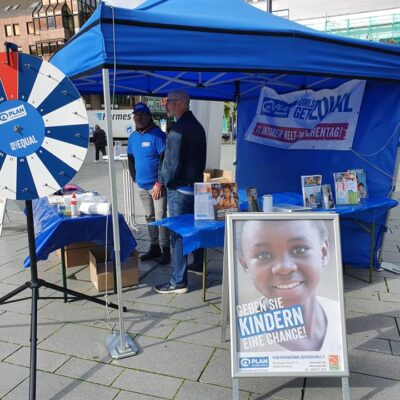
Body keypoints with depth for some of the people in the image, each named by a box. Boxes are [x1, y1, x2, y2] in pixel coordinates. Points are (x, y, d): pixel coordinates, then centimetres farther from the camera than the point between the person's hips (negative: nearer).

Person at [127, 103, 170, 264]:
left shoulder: (157, 135, -10)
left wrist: (159, 183, -17)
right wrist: (135, 179, 10)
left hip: (157, 185, -6)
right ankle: (154, 248, 24)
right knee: (149, 218, 13)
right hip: (142, 186, 7)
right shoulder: (133, 137, 10)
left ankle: (166, 251, 5)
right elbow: (131, 159, 18)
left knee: (160, 218, -5)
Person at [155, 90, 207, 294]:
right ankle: (198, 264, 37)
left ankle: (178, 281, 1)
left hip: (180, 188, -9)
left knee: (177, 233, -4)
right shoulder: (197, 126, 12)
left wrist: (167, 182, -4)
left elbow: (173, 162, -20)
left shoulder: (178, 129, -18)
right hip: (196, 184, 10)